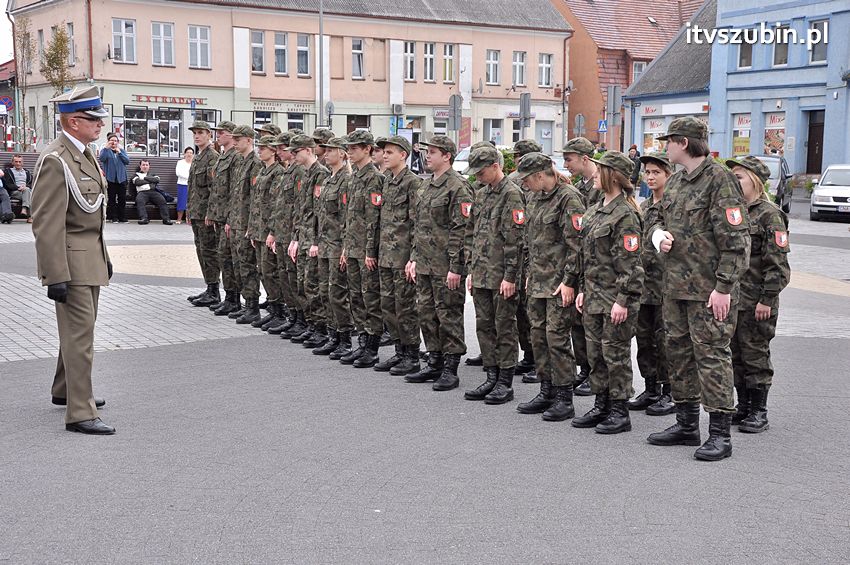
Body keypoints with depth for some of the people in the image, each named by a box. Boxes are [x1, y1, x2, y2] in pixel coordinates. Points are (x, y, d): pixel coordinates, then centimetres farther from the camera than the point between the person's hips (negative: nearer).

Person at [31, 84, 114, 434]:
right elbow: (46, 225, -22)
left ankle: (65, 390, 38)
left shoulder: (85, 154, 12)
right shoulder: (55, 161, -19)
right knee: (79, 335, -6)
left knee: (78, 327, 21)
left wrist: (104, 257, 21)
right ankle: (80, 413, 0)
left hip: (91, 258, 10)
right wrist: (56, 277, -24)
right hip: (71, 262, -10)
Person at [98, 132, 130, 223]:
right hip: (110, 178, -2)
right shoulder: (105, 150, 6)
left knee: (122, 199, 2)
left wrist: (119, 152, -10)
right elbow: (102, 159, -15)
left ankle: (122, 217, 7)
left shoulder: (122, 150, 13)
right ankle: (114, 217, 3)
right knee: (112, 199, -2)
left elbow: (127, 161, -1)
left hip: (121, 178, 2)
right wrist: (107, 147, -19)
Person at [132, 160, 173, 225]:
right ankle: (143, 218, -45)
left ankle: (166, 218, -35)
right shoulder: (136, 174, 24)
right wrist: (150, 181, 7)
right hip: (142, 192, -1)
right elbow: (137, 182, 1)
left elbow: (157, 180, 7)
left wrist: (144, 178, 5)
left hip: (153, 192, 2)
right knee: (139, 200, -36)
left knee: (162, 200, -28)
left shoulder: (152, 174, 30)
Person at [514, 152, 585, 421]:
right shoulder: (534, 198, 13)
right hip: (538, 280, 9)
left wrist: (569, 281, -18)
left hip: (559, 282, -9)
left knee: (557, 336, -7)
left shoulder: (568, 198, -13)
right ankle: (547, 392, 21)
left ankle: (564, 398, 2)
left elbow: (576, 243, -17)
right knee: (538, 334, 11)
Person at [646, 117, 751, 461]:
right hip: (675, 285, 9)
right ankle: (687, 424, 26)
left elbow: (735, 239, -16)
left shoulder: (719, 179, -12)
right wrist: (659, 235, 1)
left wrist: (724, 286, -20)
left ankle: (720, 433, 2)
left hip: (709, 289, -9)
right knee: (679, 353, 14)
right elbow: (658, 221, 26)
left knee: (712, 355, -5)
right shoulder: (675, 182, 14)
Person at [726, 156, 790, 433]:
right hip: (731, 298, 7)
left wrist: (767, 299, -16)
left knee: (755, 355, 0)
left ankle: (759, 412, 10)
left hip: (756, 302, -7)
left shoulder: (769, 214, -10)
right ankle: (743, 406, 24)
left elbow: (778, 264, -13)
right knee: (736, 354, 13)